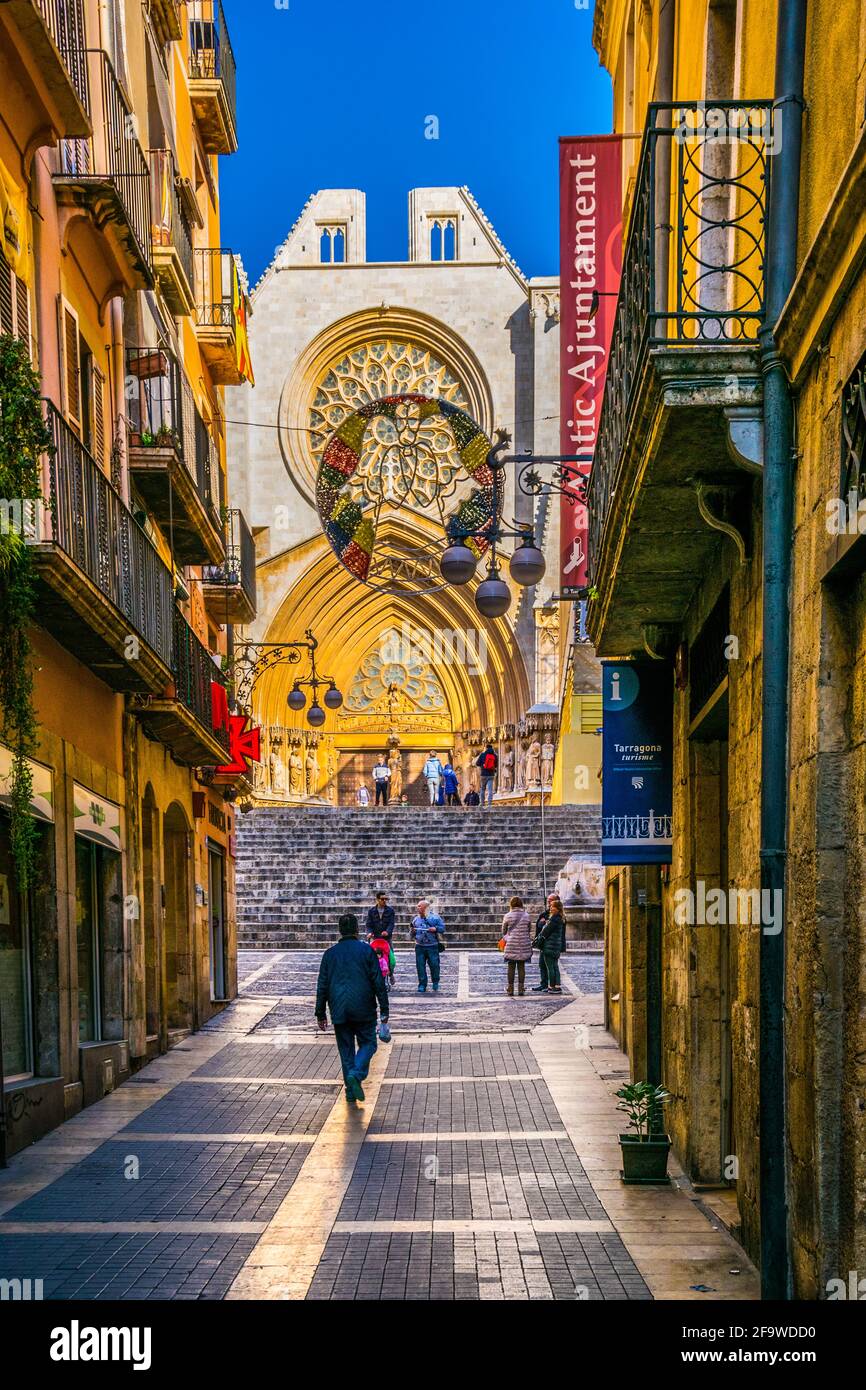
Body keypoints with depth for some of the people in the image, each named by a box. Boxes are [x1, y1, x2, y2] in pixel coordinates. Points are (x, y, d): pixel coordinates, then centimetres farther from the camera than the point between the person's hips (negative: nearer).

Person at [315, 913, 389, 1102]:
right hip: (364, 1009, -2)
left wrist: (321, 1013, 13)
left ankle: (350, 1089, 10)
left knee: (346, 1048, 12)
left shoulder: (330, 953, 4)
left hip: (339, 1011, 2)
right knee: (367, 1043, 9)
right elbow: (378, 982, -4)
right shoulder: (367, 950, -4)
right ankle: (356, 1074, -16)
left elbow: (322, 986, 6)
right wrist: (384, 1009, 2)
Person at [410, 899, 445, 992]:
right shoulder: (416, 919, 13)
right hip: (420, 947, 3)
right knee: (420, 966, 0)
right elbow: (412, 935, 19)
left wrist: (435, 929, -18)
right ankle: (422, 986, 7)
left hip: (432, 946, -3)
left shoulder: (435, 917, 1)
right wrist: (412, 931, -4)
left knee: (434, 965, -2)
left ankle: (435, 986, 15)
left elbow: (442, 927, 0)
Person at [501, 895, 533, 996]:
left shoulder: (507, 916, -5)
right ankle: (521, 988, 6)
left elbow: (503, 931, 4)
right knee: (521, 967, 7)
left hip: (511, 945, -2)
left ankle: (510, 989, 7)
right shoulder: (526, 916, 0)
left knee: (511, 967, 6)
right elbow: (528, 931, 8)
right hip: (524, 944, 2)